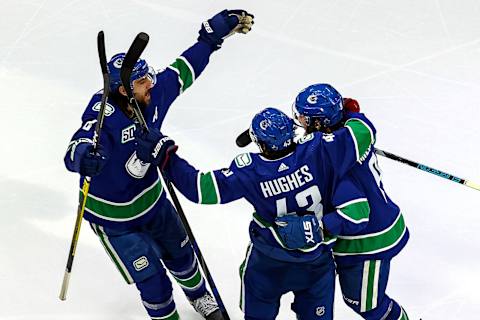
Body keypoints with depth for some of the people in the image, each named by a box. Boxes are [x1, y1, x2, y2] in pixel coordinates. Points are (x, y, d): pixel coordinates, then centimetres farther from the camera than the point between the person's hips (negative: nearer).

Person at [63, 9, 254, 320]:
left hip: (152, 199, 7)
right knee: (152, 280, 3)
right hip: (113, 216, -6)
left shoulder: (154, 93, -17)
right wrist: (82, 155, -76)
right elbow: (78, 148, -52)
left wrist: (215, 33, 2)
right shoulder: (104, 116, -35)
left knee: (180, 254, 27)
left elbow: (184, 69, -1)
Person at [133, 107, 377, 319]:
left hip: (269, 262, -1)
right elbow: (363, 134, -21)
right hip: (317, 260, 2)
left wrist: (165, 158, -21)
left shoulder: (249, 171, -26)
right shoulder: (317, 151, -25)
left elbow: (204, 189, -26)